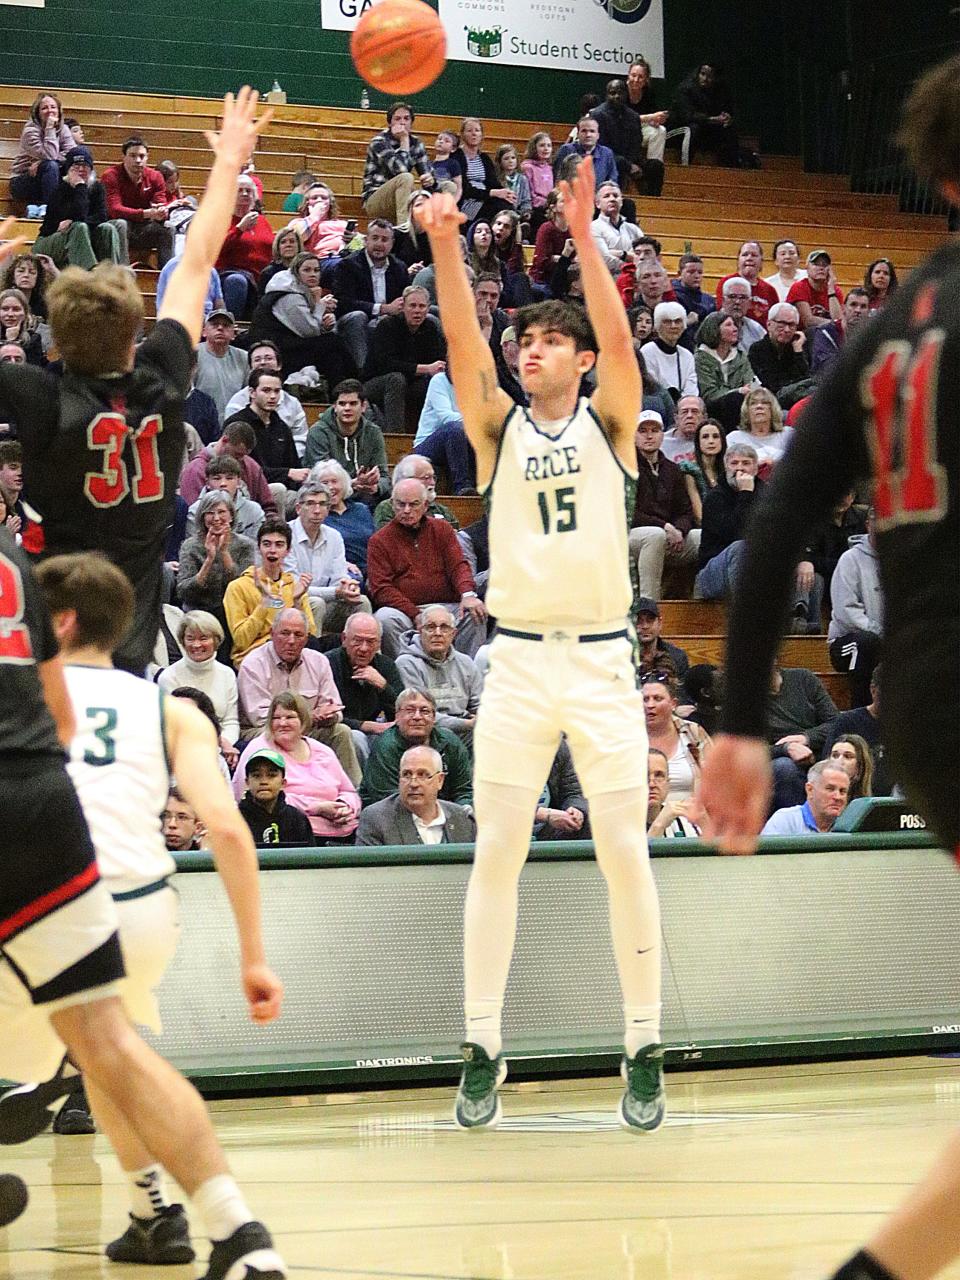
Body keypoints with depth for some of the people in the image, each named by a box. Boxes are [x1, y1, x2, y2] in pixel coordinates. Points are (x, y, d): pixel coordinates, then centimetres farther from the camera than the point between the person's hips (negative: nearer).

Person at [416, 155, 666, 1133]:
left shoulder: (608, 422, 5)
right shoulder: (499, 427, 8)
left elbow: (618, 337, -11)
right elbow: (461, 342, -7)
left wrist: (582, 234, -21)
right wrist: (445, 247, -21)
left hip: (602, 659, -1)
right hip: (517, 659, 1)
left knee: (624, 852, -1)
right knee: (496, 852, 0)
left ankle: (644, 1049, 5)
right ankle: (482, 1050, 4)